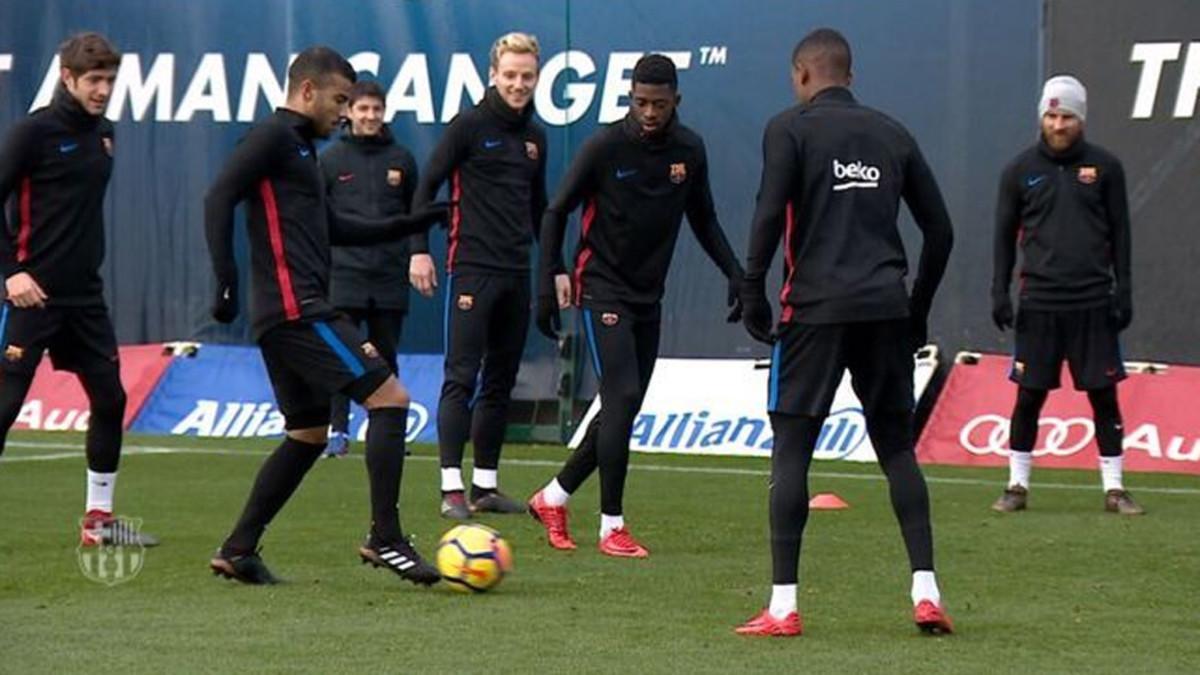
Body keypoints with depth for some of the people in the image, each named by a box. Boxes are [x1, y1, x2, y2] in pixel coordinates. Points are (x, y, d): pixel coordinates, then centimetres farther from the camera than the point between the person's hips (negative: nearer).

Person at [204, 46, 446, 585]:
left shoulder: (299, 146, 23)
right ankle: (385, 539, -12)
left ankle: (238, 552, 16)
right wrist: (227, 281, -23)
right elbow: (219, 199, -16)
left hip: (286, 317, 11)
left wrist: (413, 224, 27)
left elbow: (331, 228, 30)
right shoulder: (273, 136, -6)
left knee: (308, 435, 16)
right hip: (296, 311, -11)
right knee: (388, 398, -11)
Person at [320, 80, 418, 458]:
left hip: (391, 275, 2)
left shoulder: (400, 159, 9)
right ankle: (338, 432, -3)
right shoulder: (331, 159, 4)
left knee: (385, 357, 6)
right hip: (345, 272, -2)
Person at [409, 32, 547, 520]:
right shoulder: (470, 126, -5)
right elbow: (427, 186, -4)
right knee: (461, 379, -11)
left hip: (516, 274, 7)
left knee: (500, 383, 9)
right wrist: (419, 250, -12)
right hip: (472, 270, -7)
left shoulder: (535, 137, 14)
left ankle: (486, 485, 15)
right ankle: (452, 489, -14)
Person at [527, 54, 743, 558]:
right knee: (622, 399, -16)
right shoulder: (605, 147, -12)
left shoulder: (689, 150, 2)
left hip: (649, 297, 6)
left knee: (621, 412, 8)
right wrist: (550, 280, -11)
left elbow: (703, 220, 15)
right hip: (603, 292, -6)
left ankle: (553, 498, 24)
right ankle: (612, 527, -12)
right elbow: (556, 213, -5)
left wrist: (734, 273, 4)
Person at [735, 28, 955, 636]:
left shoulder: (791, 128, 0)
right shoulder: (892, 134, 15)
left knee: (791, 450, 1)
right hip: (886, 312, 4)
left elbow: (769, 216, -10)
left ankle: (783, 607, -4)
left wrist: (753, 295, -2)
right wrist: (918, 307, 22)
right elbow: (939, 228, 15)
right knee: (898, 449, 12)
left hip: (816, 311, -4)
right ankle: (926, 594, 3)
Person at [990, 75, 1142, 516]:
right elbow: (1005, 235, 8)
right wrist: (1000, 292, 1)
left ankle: (1114, 488, 8)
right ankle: (1017, 486, 12)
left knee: (1104, 395, 1)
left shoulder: (1104, 167, 4)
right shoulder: (1021, 170, 5)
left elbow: (1119, 233, 7)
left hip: (1093, 303, 0)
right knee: (1029, 396, 2)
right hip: (1039, 303, 0)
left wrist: (1123, 291, 1)